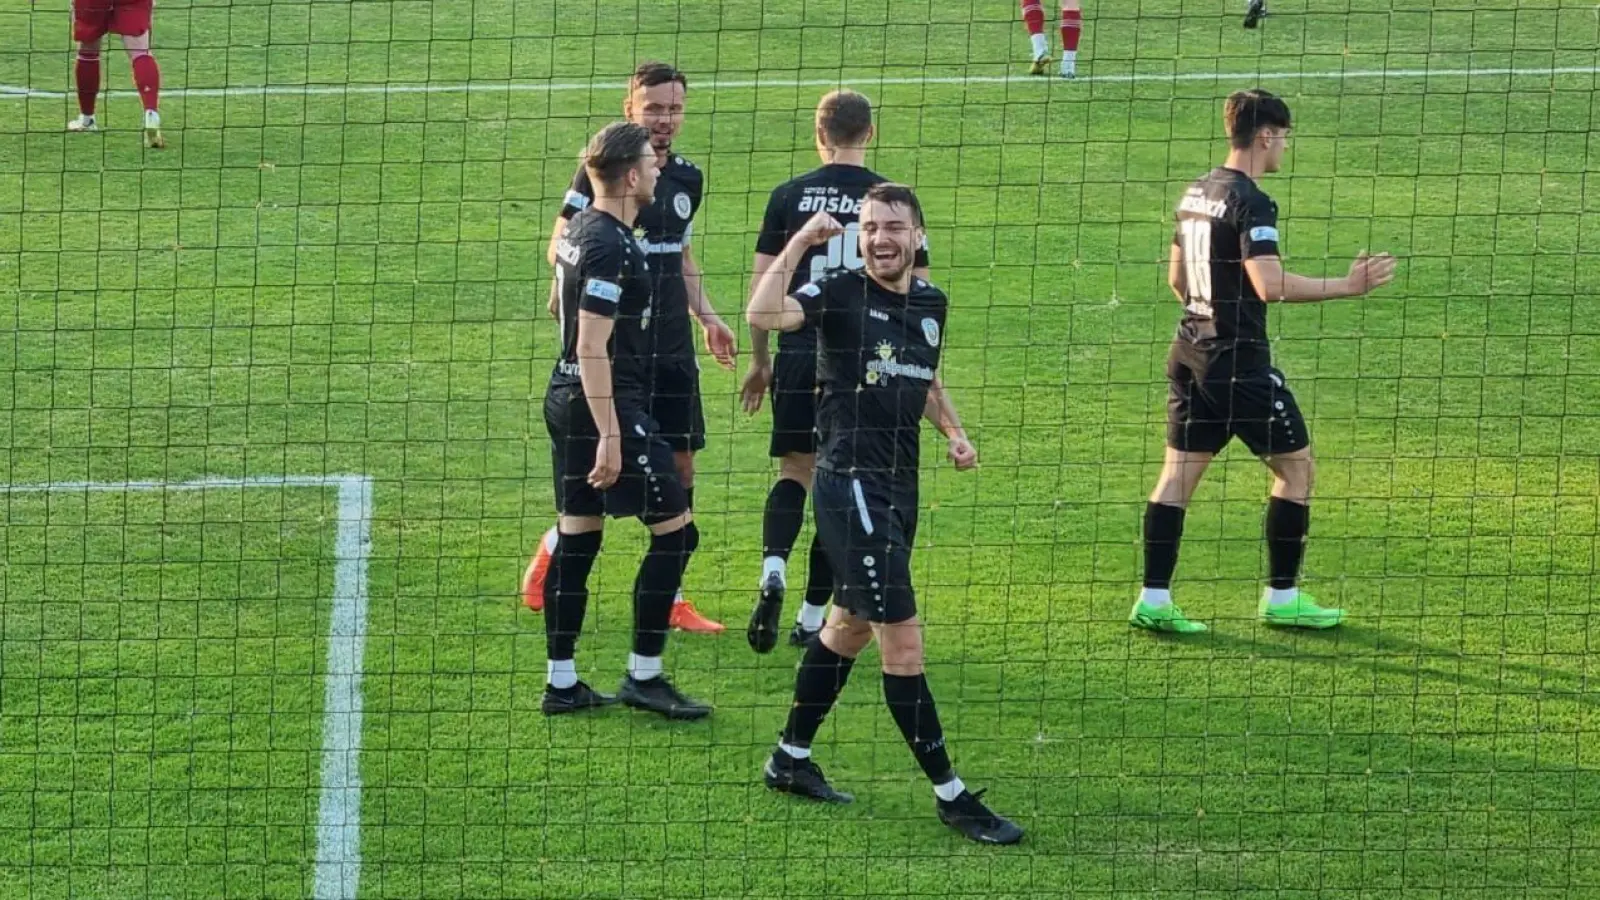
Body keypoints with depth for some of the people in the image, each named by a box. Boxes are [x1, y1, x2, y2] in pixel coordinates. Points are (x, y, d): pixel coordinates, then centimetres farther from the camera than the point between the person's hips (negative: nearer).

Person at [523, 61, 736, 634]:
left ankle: (670, 597, 12)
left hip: (672, 346, 6)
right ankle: (545, 565, 15)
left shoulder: (687, 178, 12)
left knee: (679, 463, 4)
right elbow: (560, 245, -7)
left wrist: (706, 316, 18)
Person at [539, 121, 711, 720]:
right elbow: (592, 346, -22)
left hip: (567, 400, 10)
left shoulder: (579, 229, 11)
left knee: (576, 538, 11)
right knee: (675, 531, -2)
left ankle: (561, 683, 13)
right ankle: (644, 676, 2)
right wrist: (610, 437, -22)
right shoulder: (612, 247, -19)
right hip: (609, 405, -10)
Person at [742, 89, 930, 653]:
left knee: (795, 471, 12)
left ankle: (773, 568, -17)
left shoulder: (790, 195, 1)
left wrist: (759, 361, 13)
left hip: (800, 355, 0)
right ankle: (812, 617, 12)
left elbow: (761, 284, 2)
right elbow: (918, 291, 2)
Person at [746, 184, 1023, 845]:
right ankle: (950, 795, -3)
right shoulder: (840, 291, -10)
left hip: (899, 484, 8)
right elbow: (762, 314, -28)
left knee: (851, 626, 20)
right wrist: (797, 244, -26)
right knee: (902, 637, -8)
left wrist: (954, 431, 12)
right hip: (851, 484, -8)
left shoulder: (931, 302, 10)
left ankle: (791, 760, 35)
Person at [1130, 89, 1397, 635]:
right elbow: (1270, 285, -27)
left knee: (1179, 472, 8)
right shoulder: (1250, 204, -16)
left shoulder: (1197, 192, 11)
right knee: (1296, 465, 5)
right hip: (1240, 361, -9)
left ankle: (1154, 600, 5)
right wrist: (1348, 286, -23)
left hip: (1191, 352, 9)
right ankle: (1282, 597, 9)